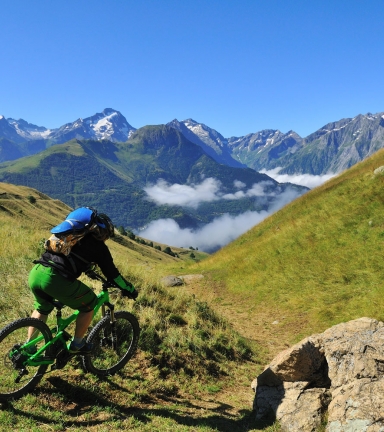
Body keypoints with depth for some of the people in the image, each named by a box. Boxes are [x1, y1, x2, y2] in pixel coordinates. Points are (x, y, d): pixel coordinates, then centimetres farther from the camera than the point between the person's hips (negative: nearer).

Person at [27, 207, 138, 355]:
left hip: (35, 272, 7)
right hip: (56, 279, -7)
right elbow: (112, 273, 14)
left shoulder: (75, 235, 29)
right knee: (89, 304, 18)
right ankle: (76, 344, 28)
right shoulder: (99, 246, 10)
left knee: (42, 308, 35)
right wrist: (130, 290, 27)